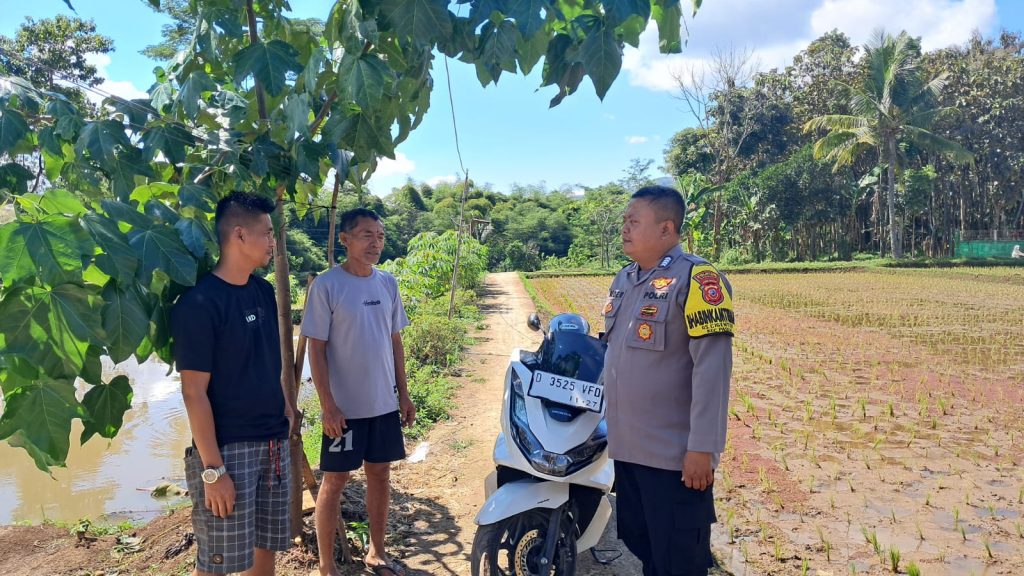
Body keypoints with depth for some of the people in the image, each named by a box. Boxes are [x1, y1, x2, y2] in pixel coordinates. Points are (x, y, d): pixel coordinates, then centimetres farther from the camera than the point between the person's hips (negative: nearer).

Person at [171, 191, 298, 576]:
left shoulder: (263, 291, 7)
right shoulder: (199, 303, -15)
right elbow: (194, 392, -16)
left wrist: (284, 407, 9)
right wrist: (212, 470, -18)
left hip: (273, 443, 7)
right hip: (228, 449, -7)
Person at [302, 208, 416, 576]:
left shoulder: (388, 283, 4)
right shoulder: (326, 286, -11)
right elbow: (316, 349, -11)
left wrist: (403, 394, 10)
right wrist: (328, 406, -15)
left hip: (384, 404, 5)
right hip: (344, 407, -5)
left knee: (380, 474, 14)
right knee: (335, 480, 6)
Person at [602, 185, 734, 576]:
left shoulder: (695, 278, -16)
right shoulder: (624, 279, 10)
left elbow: (712, 368, -20)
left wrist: (702, 448, -21)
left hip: (675, 455, -8)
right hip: (629, 449, 8)